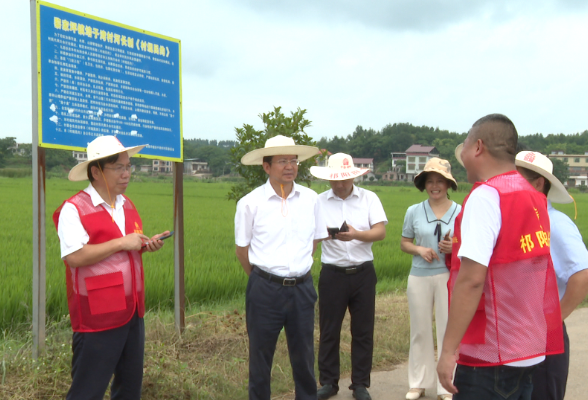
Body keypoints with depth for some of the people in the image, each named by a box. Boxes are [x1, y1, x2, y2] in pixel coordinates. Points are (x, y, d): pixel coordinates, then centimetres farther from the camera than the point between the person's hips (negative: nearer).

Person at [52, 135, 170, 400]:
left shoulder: (127, 205, 13)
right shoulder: (74, 209, -13)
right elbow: (74, 257, -24)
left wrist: (146, 245, 3)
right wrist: (121, 243, -20)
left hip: (132, 311, 8)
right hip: (98, 317, -8)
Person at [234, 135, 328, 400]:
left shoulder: (310, 199, 2)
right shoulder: (250, 203, -7)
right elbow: (242, 249, 2)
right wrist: (262, 278, 9)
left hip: (302, 287, 3)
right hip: (265, 289, -2)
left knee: (304, 355, 13)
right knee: (260, 356, 9)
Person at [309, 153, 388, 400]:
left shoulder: (369, 198, 1)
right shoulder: (320, 201, 2)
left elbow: (380, 231, -9)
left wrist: (356, 235, -28)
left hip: (363, 273, 0)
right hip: (332, 274, 0)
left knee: (363, 331, 7)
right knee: (329, 331, 6)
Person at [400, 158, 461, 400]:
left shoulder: (461, 213, 0)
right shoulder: (414, 211, 5)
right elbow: (404, 243, 10)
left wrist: (455, 248, -17)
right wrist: (419, 249, -9)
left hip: (449, 277, -2)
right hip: (419, 277, 2)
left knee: (448, 331, 1)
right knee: (420, 330, 9)